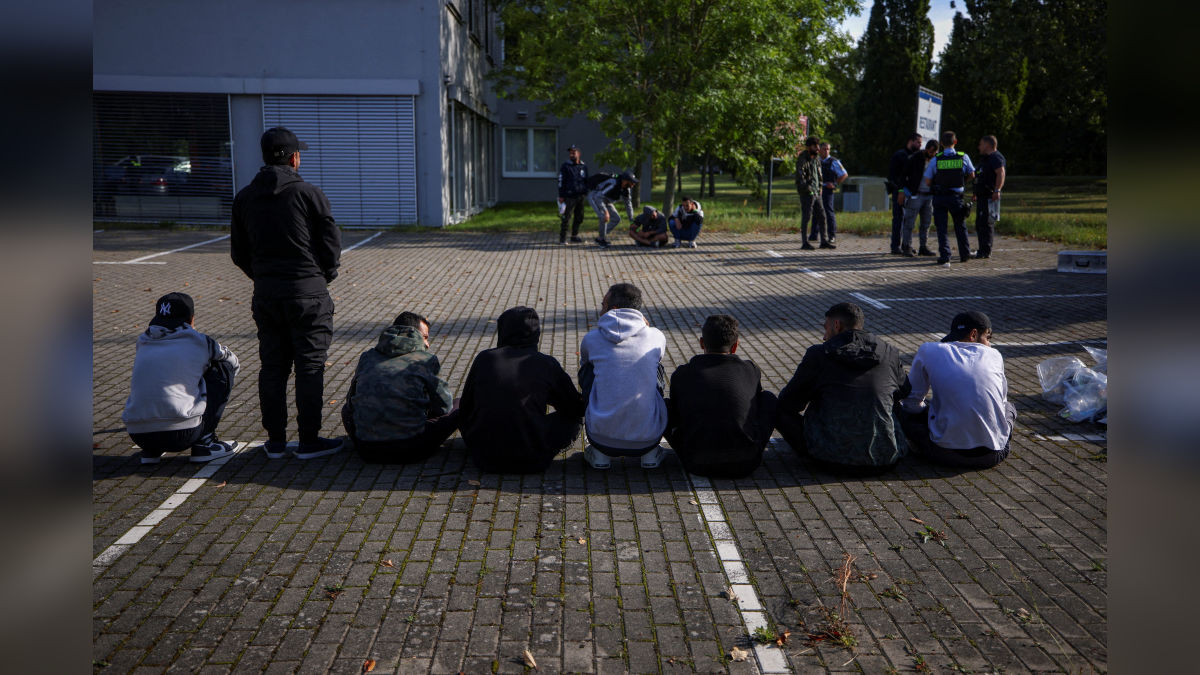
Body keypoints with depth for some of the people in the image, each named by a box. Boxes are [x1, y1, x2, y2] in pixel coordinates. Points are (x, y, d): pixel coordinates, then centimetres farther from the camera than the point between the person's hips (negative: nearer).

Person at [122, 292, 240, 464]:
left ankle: (150, 451, 18)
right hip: (181, 434, -5)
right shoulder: (200, 342, 5)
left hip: (137, 435, 5)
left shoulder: (142, 343, 16)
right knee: (224, 368, 12)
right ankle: (204, 443, 8)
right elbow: (233, 363, 24)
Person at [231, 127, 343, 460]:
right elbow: (332, 242, -7)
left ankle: (275, 440, 16)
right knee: (310, 366, 2)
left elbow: (238, 253, 10)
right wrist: (323, 276, 9)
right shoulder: (308, 193, -8)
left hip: (265, 294, 5)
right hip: (308, 293, -4)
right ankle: (309, 440, 5)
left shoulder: (244, 197, 8)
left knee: (272, 366, 11)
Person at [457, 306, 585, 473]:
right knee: (573, 418, 22)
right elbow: (576, 408, 7)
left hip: (485, 459, -1)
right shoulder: (547, 363, -5)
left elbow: (465, 410, 9)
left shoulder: (484, 358, -1)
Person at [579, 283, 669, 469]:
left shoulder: (591, 338, 0)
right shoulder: (657, 336, 1)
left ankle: (599, 453, 21)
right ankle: (651, 453, 23)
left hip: (603, 436, -1)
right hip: (648, 438, 1)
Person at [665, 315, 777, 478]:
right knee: (768, 398, 22)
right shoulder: (751, 370, 8)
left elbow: (674, 418, 21)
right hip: (745, 464, 1)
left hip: (698, 466, 0)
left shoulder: (682, 374, 7)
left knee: (664, 406, 19)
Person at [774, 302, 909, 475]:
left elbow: (788, 401, 6)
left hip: (833, 459, -3)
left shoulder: (818, 354, -2)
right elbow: (903, 395, 21)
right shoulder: (890, 354, 6)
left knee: (779, 407, 15)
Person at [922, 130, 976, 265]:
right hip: (956, 197, 1)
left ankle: (945, 256, -5)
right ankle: (965, 254, 23)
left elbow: (927, 182, -4)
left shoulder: (935, 160, -7)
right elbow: (972, 175, 10)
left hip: (939, 198, -1)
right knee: (960, 226, 16)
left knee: (941, 228, 3)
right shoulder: (963, 157, -2)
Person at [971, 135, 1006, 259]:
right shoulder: (986, 158, 23)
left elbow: (1001, 173, -23)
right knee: (979, 224, 13)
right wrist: (976, 194, 29)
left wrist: (997, 190, -31)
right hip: (982, 197, 11)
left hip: (990, 197, -11)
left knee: (986, 224, -11)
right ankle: (982, 249, 20)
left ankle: (986, 251, -11)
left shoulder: (995, 157, -10)